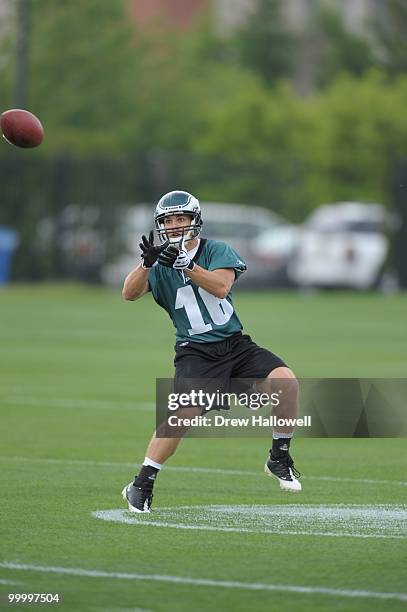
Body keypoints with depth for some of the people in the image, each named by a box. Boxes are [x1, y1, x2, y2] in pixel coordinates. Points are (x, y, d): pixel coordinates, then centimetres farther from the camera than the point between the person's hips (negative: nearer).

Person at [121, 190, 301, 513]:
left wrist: (186, 265, -27)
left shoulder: (217, 251, 4)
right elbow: (129, 294, -11)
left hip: (236, 344, 2)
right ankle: (142, 484, -16)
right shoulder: (160, 263, 5)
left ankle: (279, 459, -1)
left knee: (286, 380, -20)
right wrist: (146, 263, -27)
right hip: (195, 351, -2)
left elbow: (221, 287, -15)